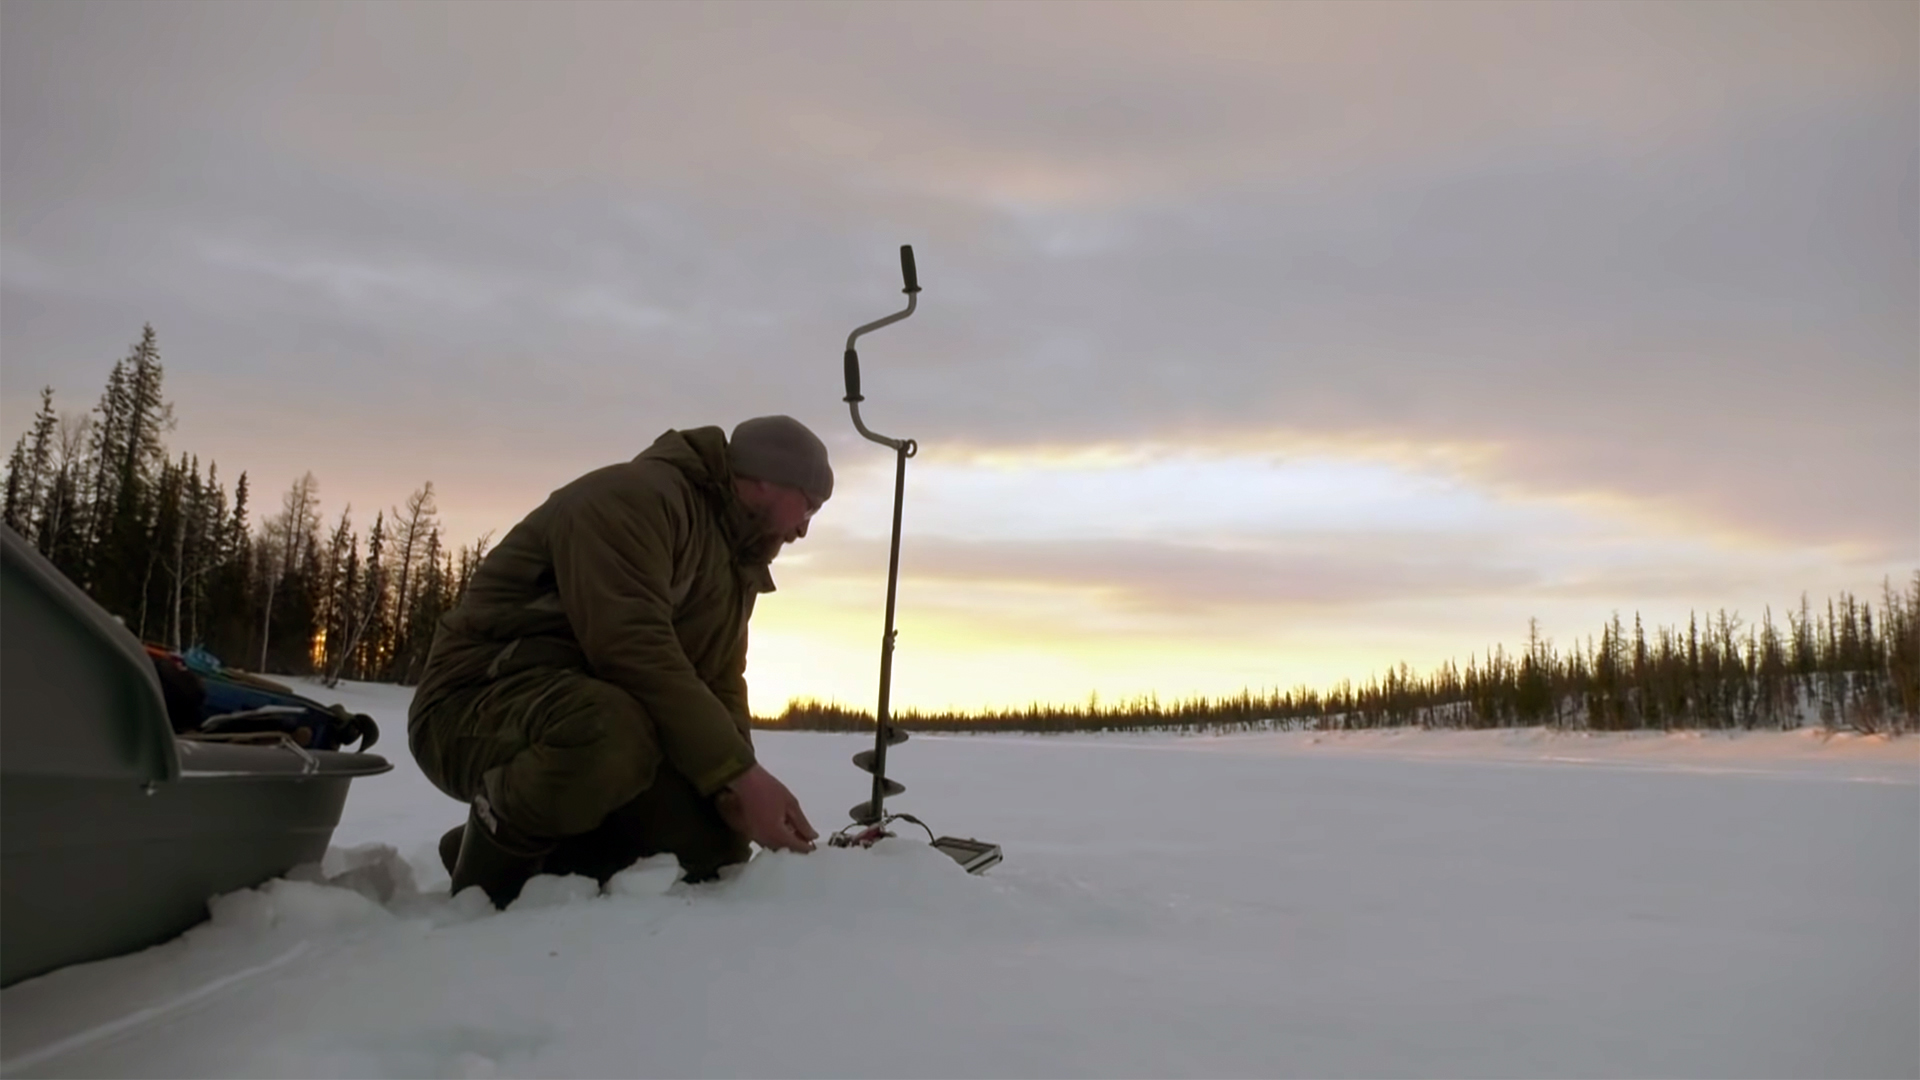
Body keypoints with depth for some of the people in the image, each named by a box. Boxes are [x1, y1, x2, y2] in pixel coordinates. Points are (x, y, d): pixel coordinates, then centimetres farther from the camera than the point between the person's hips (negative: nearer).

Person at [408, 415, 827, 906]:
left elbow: (722, 686, 9)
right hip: (480, 707, -9)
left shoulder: (736, 566, 14)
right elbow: (633, 651, -30)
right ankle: (493, 861, -12)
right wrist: (738, 773, -31)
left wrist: (737, 793, -11)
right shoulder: (636, 496, -18)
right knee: (613, 733, -40)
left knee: (714, 843, -10)